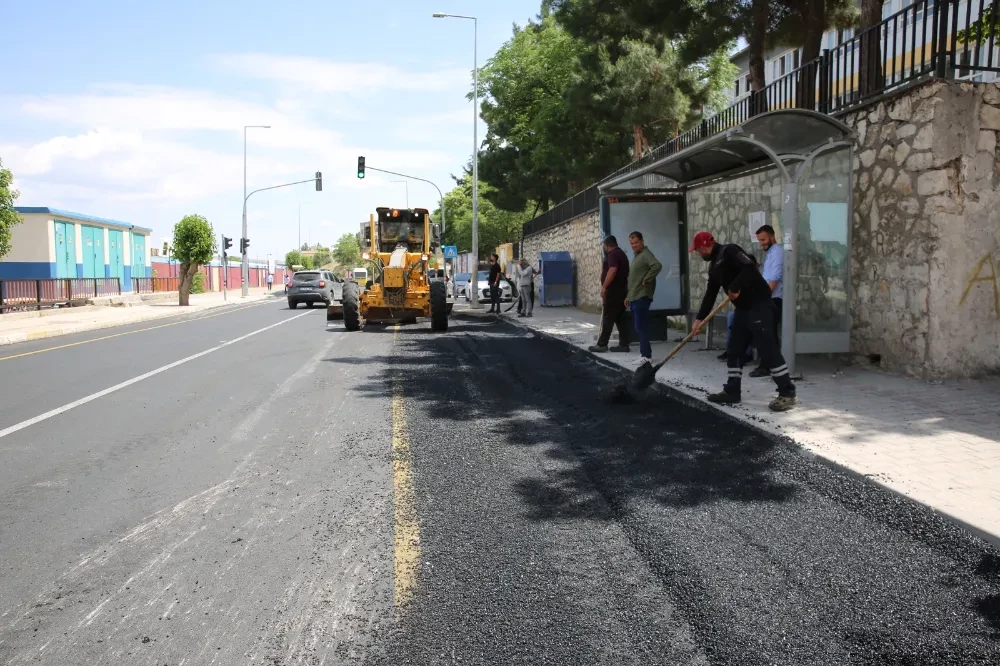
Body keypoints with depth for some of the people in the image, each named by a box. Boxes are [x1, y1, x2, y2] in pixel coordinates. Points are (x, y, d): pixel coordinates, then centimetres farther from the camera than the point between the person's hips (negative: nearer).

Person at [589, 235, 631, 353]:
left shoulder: (612, 254, -12)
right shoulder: (622, 254, 20)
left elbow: (612, 270, -26)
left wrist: (604, 287, -26)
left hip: (613, 291, -9)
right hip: (622, 290, 10)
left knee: (607, 319, -6)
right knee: (621, 319, 7)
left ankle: (601, 345, -3)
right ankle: (624, 344, 6)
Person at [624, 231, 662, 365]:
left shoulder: (645, 254, -11)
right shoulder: (636, 256, 20)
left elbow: (657, 266, -31)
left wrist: (646, 280, -23)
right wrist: (629, 295, 23)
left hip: (642, 297, -10)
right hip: (634, 297, 10)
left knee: (641, 327, -10)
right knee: (637, 326, 12)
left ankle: (646, 355, -8)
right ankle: (644, 351, 19)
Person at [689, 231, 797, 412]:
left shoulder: (729, 251, -11)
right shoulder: (714, 265, 18)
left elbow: (750, 268, -26)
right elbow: (710, 294, 22)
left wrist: (735, 287, -21)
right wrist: (700, 318, 20)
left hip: (759, 305, -10)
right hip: (743, 308, 10)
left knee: (768, 349, -10)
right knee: (735, 350, 12)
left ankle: (787, 393, -4)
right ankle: (732, 391, 20)